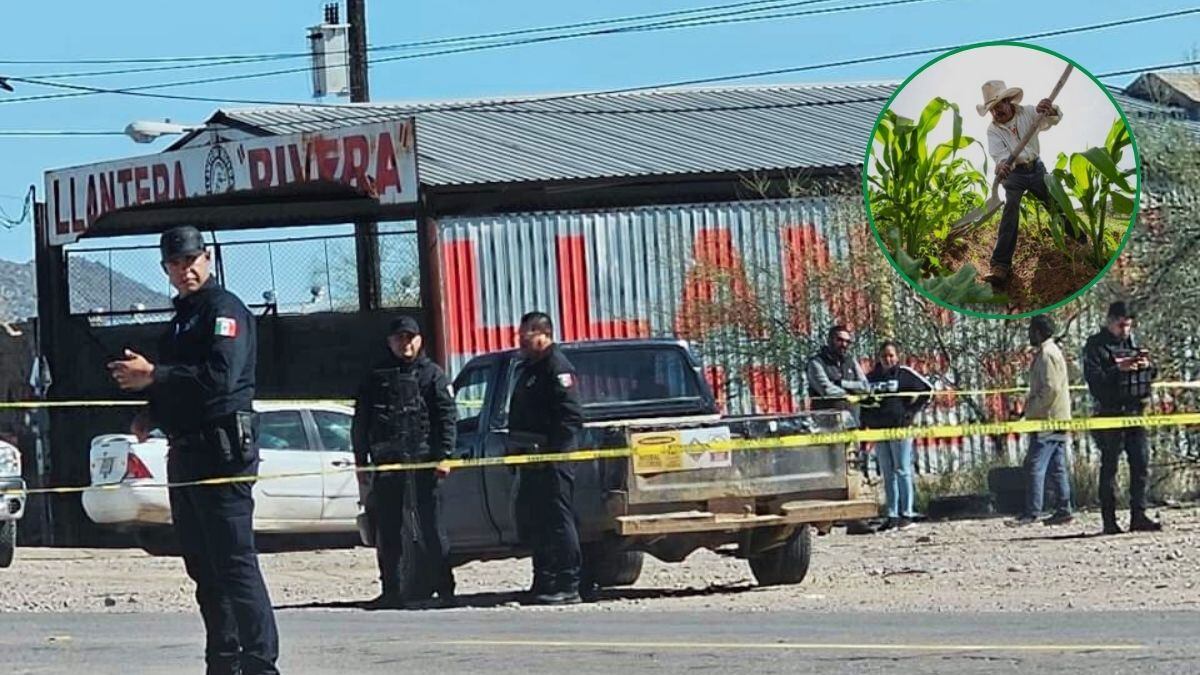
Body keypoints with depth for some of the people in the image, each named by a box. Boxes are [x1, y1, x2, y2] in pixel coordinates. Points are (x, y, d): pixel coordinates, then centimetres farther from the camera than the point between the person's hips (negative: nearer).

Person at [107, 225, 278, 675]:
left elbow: (219, 376, -22)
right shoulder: (182, 316, 22)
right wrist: (152, 414, 11)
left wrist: (153, 376, -19)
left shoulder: (224, 310, -8)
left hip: (222, 447, -10)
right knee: (202, 564, 12)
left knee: (234, 561, -14)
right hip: (185, 449, 10)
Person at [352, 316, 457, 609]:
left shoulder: (431, 375, 6)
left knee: (428, 524, -5)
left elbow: (447, 417, 1)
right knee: (387, 530, 4)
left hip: (421, 460, -3)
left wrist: (443, 455, -9)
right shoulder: (376, 377, 14)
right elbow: (360, 422, 15)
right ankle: (391, 590, 9)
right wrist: (361, 461, 9)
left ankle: (443, 586, -1)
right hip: (385, 462, 3)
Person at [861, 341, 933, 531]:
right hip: (879, 430, 5)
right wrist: (866, 419, 6)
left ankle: (906, 515, -3)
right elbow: (862, 399, 20)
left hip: (900, 428, -5)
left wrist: (912, 411, -6)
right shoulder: (872, 376, 11)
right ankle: (892, 516, 8)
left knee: (902, 471, -4)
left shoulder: (904, 374, -2)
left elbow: (926, 389, -1)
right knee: (887, 474, 6)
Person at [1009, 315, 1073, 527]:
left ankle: (1032, 512, -12)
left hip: (1047, 420, -10)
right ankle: (1064, 510, 11)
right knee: (1057, 467, 11)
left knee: (1035, 465, -11)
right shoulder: (1051, 351, 18)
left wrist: (1032, 408, -15)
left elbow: (1051, 389, -22)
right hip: (1057, 420, 10)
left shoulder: (1047, 355, -13)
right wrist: (1032, 402, 16)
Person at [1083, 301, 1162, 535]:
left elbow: (1151, 376, 18)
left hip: (1135, 411, 6)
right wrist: (1119, 369, -23)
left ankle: (1138, 515, 6)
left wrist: (1147, 365, -4)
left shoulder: (1132, 342, 15)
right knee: (1109, 468, -2)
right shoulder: (1096, 345, -3)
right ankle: (1109, 521, 0)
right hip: (1110, 414, -6)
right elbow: (1093, 378, -14)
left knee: (1141, 465, 1)